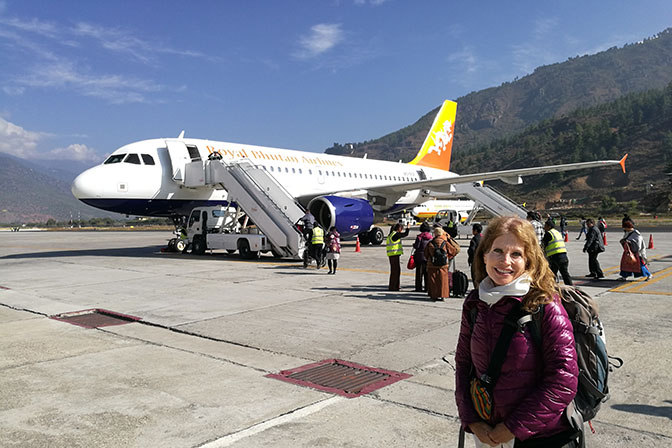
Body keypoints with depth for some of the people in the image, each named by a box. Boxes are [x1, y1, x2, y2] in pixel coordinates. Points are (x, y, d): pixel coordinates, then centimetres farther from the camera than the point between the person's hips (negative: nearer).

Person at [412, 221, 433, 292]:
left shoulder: (419, 236, -9)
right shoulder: (431, 237, 3)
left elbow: (416, 246, -13)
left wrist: (414, 244, 8)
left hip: (420, 257, -3)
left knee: (419, 273, 2)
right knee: (427, 273, 9)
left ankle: (419, 288, 2)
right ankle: (427, 287, 10)